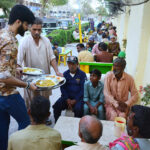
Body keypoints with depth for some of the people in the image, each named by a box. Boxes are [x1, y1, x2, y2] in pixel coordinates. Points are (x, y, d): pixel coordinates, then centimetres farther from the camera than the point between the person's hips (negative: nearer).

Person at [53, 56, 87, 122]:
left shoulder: (82, 74, -1)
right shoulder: (65, 74, 9)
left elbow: (83, 89, -6)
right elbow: (62, 88, 4)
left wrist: (75, 100, -13)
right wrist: (67, 99, -9)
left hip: (78, 98, -3)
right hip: (67, 97, 3)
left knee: (78, 109, -31)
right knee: (56, 106, -21)